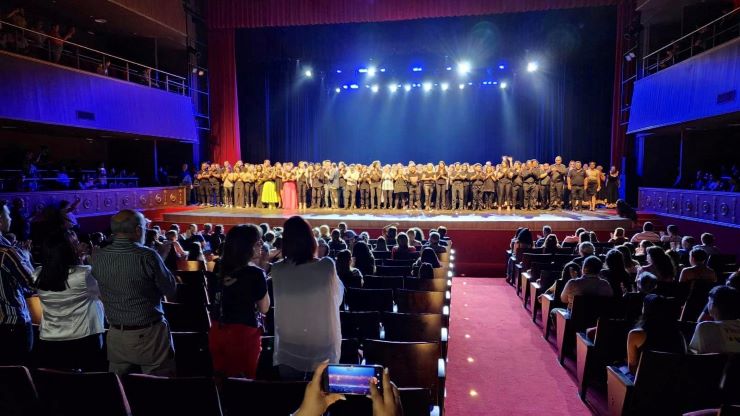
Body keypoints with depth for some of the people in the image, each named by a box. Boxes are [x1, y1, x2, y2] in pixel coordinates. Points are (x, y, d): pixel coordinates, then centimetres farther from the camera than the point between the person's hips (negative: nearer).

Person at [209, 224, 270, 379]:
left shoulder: (221, 267, 2)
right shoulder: (256, 273, -16)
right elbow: (264, 308, -6)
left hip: (218, 331, 6)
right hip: (244, 333, -6)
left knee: (221, 377, 19)